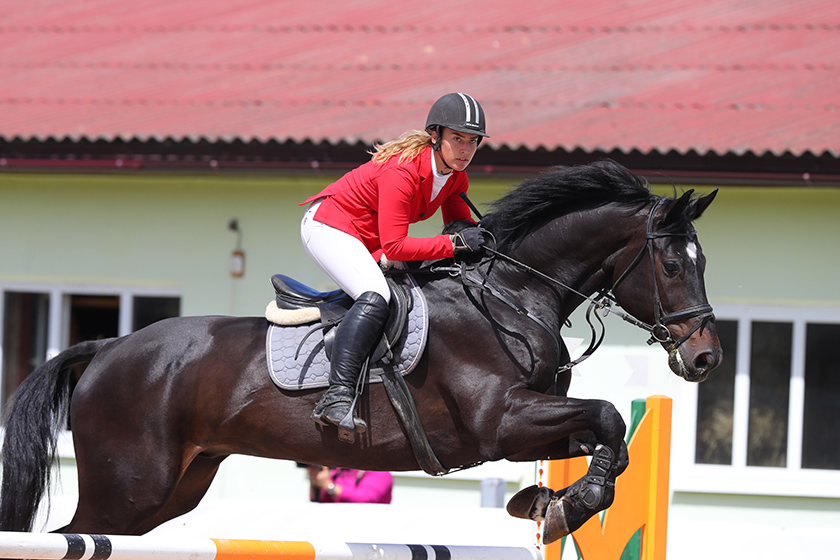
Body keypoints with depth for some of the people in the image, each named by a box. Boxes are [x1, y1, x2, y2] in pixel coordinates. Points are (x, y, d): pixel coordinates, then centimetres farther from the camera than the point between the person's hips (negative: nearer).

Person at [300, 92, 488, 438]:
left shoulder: (456, 177, -3)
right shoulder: (401, 172, -30)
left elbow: (460, 224, 9)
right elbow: (394, 246, -33)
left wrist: (477, 236, -15)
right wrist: (454, 243, -33)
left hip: (367, 244, 10)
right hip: (328, 227, -10)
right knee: (376, 296, -32)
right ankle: (337, 397, -42)